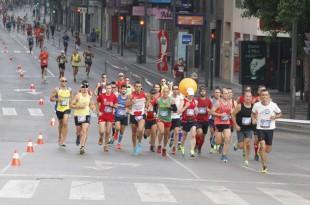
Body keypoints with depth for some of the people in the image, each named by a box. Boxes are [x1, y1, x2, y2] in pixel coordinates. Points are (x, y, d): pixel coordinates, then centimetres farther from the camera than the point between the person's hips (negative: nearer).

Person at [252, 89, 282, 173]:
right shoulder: (257, 105, -5)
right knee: (262, 146, -18)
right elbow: (253, 113, 13)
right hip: (260, 128, -1)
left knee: (268, 149, 10)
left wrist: (275, 117, -14)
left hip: (270, 129, 1)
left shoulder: (273, 105, -7)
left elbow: (280, 114, 6)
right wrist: (253, 119, -9)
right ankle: (264, 166, -12)